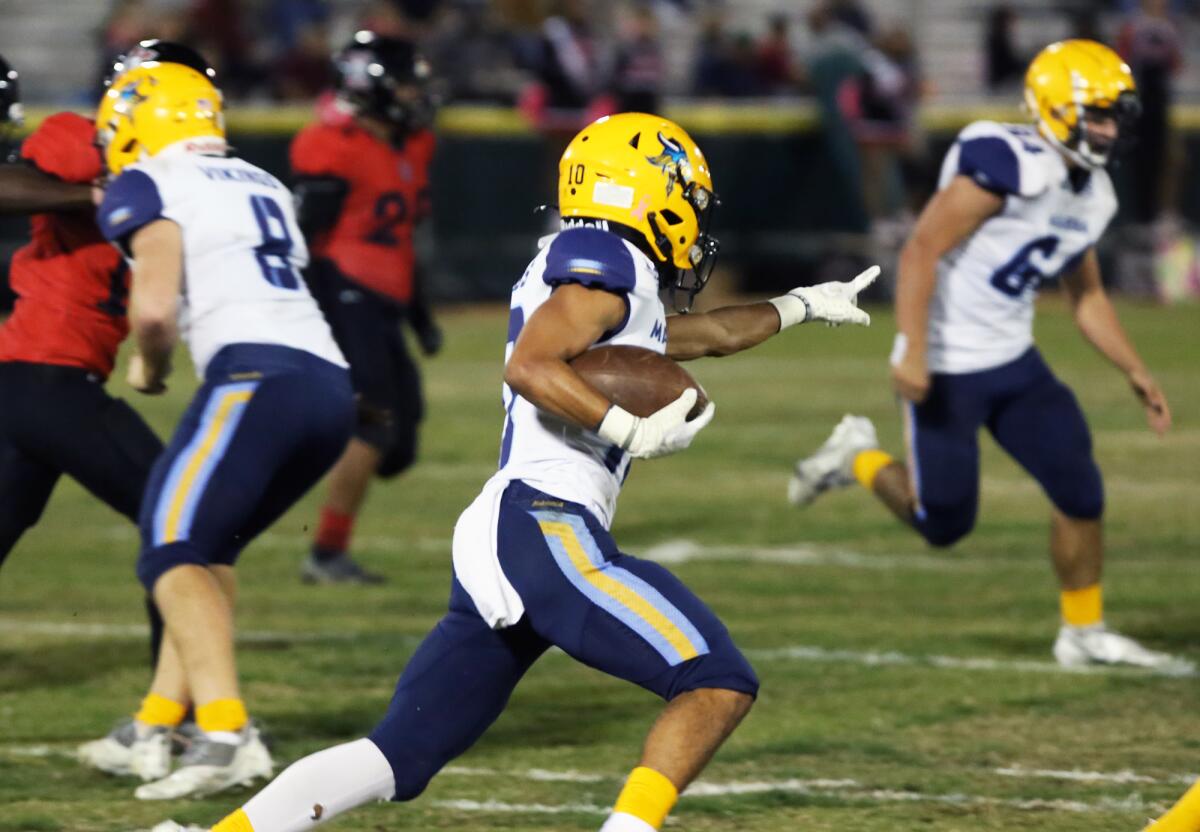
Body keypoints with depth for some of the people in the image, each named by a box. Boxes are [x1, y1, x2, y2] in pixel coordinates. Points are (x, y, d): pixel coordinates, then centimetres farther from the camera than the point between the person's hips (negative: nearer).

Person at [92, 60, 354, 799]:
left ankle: (227, 736, -26)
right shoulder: (262, 187, 28)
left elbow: (154, 307, -7)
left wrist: (150, 369, 13)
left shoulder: (146, 188, 5)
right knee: (209, 548, 21)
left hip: (260, 377, -8)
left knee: (173, 553, -8)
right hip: (332, 386, 8)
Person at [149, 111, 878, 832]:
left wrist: (801, 306, 56)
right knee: (719, 685, -12)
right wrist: (635, 432, -17)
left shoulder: (605, 283, 27)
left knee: (400, 757, 7)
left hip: (497, 539, 10)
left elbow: (707, 333, 45)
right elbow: (529, 366, -18)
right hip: (546, 530, -10)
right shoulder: (604, 262, -2)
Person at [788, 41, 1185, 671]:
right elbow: (922, 249, -23)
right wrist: (912, 350, -28)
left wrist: (1135, 372, 13)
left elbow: (1087, 297, 20)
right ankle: (858, 460, 25)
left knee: (1081, 492, 0)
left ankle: (1083, 632, 16)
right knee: (945, 522, -1)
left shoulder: (1092, 196, 7)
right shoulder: (1008, 165, -22)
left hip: (1013, 361, 8)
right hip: (948, 369, -8)